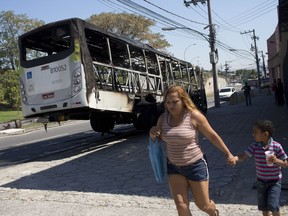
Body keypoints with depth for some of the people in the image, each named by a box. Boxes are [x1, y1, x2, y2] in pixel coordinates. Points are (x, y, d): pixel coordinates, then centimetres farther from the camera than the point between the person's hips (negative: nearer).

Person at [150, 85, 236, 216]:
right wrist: (152, 134, -14)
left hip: (195, 166, -3)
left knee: (203, 205, 11)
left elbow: (212, 136, -7)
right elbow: (158, 139, 10)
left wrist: (228, 154, 0)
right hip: (174, 167, 4)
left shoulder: (194, 116, -17)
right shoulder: (163, 118, -4)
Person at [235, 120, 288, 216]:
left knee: (273, 206, -11)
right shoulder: (255, 146, -8)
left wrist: (276, 161, -29)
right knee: (263, 207, 12)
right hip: (261, 181, 4)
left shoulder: (276, 146, -17)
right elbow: (243, 157, -13)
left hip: (274, 181, -4)